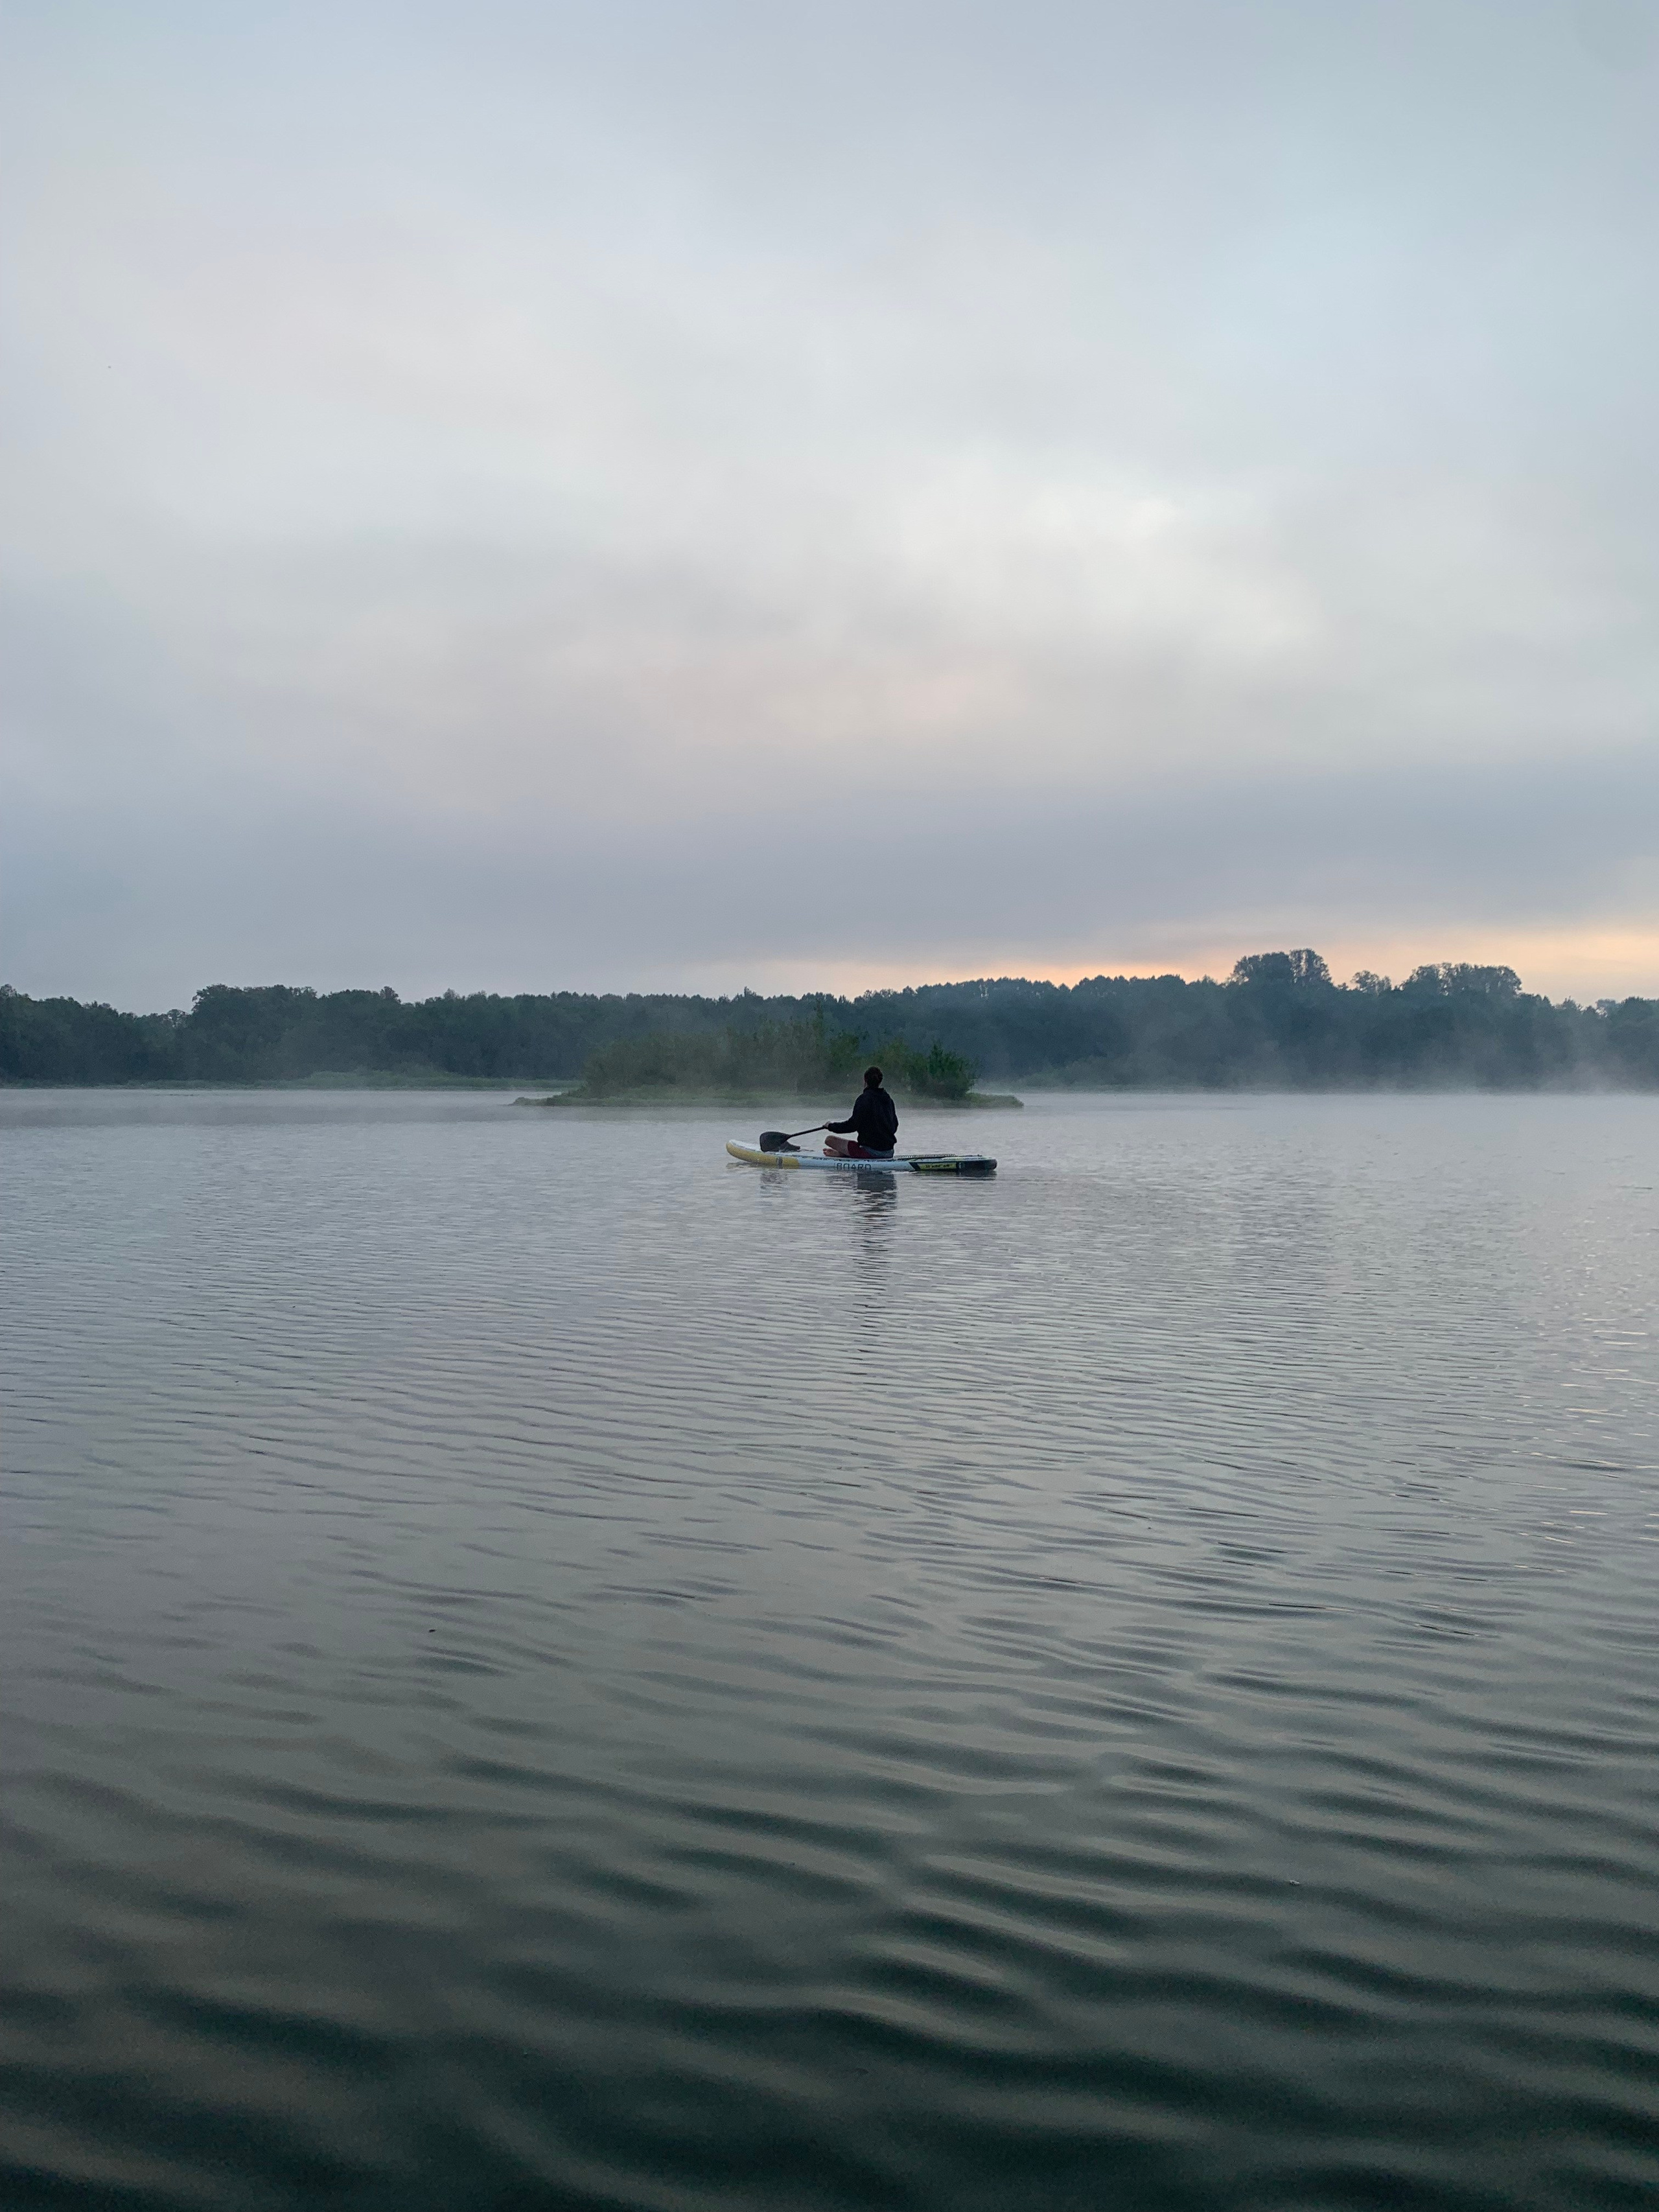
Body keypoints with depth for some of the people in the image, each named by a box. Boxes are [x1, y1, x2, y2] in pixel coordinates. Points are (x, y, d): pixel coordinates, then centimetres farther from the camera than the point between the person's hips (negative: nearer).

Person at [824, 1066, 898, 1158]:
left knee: (829, 1140, -3)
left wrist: (831, 1125, -2)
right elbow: (895, 1127, 16)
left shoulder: (864, 1098, -13)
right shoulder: (888, 1099, 7)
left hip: (871, 1152, -8)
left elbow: (853, 1125, -17)